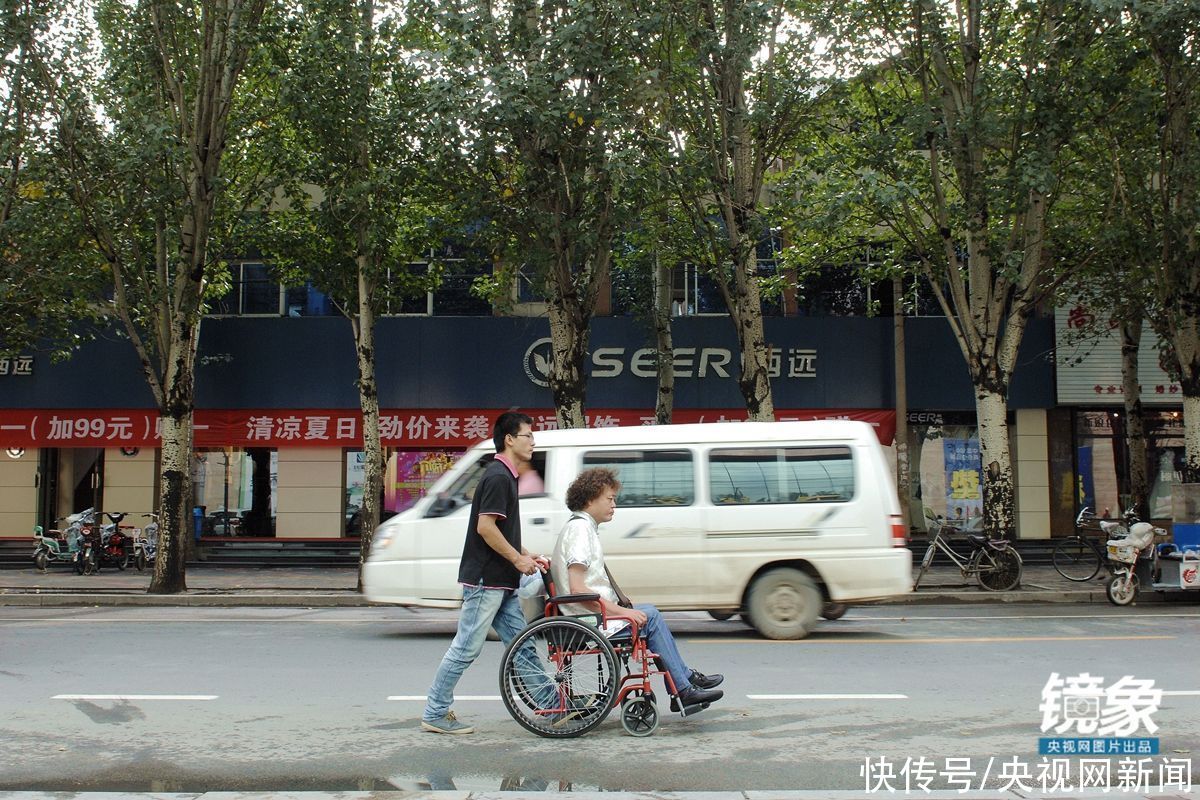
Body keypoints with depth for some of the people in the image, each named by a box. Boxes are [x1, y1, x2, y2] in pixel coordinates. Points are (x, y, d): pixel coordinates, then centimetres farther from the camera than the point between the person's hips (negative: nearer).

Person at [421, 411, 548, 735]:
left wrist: (527, 556, 14)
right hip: (485, 580, -10)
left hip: (500, 582, 10)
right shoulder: (498, 476, -15)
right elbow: (485, 527, -22)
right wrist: (517, 559, -14)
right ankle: (435, 714, 5)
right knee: (466, 648, -4)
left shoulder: (505, 476, 17)